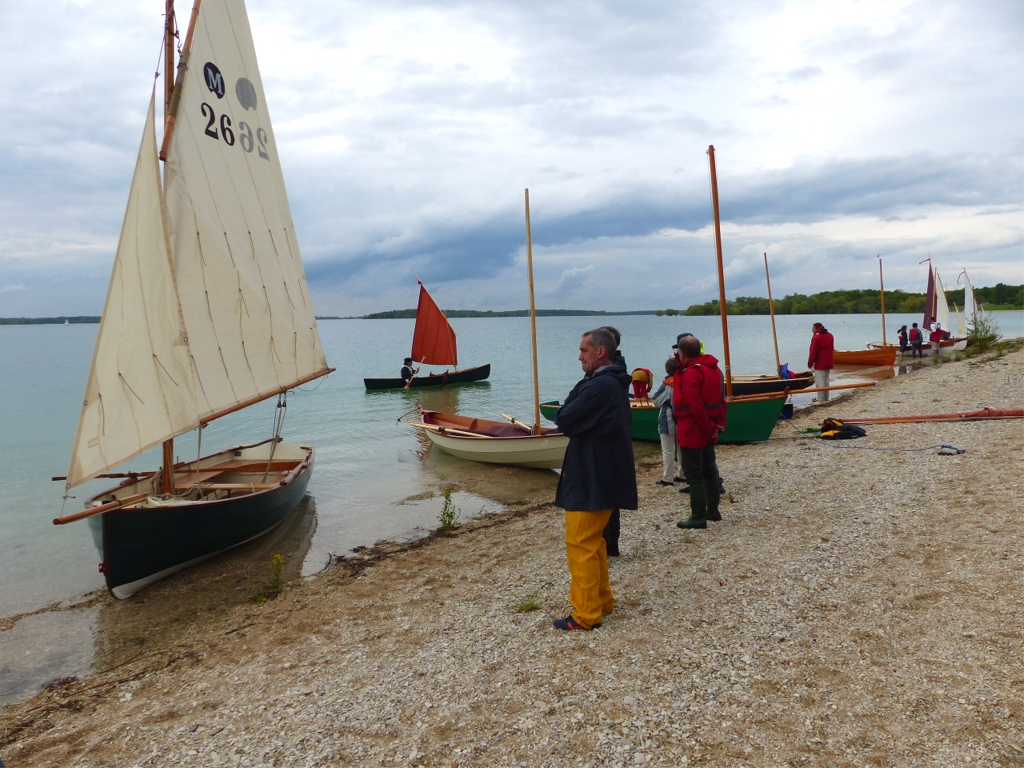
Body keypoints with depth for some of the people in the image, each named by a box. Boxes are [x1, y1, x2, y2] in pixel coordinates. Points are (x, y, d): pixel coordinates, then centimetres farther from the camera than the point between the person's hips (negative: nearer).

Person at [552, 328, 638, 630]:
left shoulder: (599, 386, -21)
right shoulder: (615, 383, 13)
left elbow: (563, 419, -20)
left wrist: (565, 413, -1)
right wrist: (572, 419, -2)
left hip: (591, 480, -10)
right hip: (604, 476, 10)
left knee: (580, 545, -3)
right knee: (593, 541, 20)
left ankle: (586, 615, 5)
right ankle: (602, 599, 30)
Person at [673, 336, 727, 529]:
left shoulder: (690, 373, -19)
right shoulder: (713, 368, 11)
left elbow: (695, 405, -24)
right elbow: (720, 399, 12)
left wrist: (710, 427, -16)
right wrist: (719, 423, 8)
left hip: (692, 431, -9)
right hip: (708, 431, 9)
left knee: (693, 473, -3)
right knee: (709, 470, 18)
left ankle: (698, 517, 1)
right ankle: (713, 510, 28)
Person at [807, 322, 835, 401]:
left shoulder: (816, 337, -15)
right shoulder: (830, 336, 11)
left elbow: (813, 351, -16)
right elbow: (832, 349, 17)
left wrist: (810, 362, -9)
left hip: (819, 363, -8)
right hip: (828, 363, 8)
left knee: (819, 381, -4)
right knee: (826, 380, 15)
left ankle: (821, 399, -5)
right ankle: (826, 398, 19)